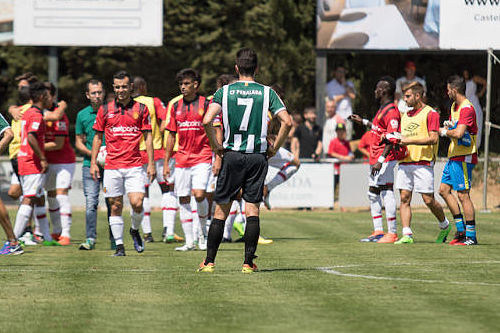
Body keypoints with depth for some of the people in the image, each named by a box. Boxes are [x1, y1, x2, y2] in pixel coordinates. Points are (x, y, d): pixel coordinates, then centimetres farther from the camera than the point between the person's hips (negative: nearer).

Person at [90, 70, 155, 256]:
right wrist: (93, 162, 5)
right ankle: (119, 246, 9)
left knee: (137, 203, -13)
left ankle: (135, 230, 16)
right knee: (115, 206, 2)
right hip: (112, 166, 1)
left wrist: (151, 163, 0)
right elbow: (98, 137, 12)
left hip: (134, 166, -1)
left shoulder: (141, 109, 5)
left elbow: (148, 137, 6)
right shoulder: (105, 110, 6)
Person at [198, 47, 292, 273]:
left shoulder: (224, 91, 0)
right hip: (258, 156, 0)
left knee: (221, 210, 5)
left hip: (232, 155, 0)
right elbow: (287, 122, -7)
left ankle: (209, 262, 6)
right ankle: (248, 262, -1)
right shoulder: (267, 92, 1)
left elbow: (207, 121, -12)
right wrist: (274, 148, 3)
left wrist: (216, 145, 0)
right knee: (252, 210, 2)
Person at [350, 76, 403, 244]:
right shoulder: (383, 109, 16)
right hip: (376, 158, 11)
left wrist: (381, 160, -26)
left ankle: (392, 233, -9)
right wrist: (363, 121, 43)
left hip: (386, 159, -11)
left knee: (386, 192, -10)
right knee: (373, 193, 13)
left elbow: (392, 139, -22)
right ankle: (378, 231, 19)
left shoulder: (391, 111, -16)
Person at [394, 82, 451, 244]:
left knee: (428, 200, -3)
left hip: (423, 163, -6)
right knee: (404, 198, -4)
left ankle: (444, 226, 21)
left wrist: (410, 140, -17)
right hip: (405, 162, 6)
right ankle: (407, 235, -6)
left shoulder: (430, 114, -4)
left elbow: (433, 139, -12)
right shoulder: (405, 115, 19)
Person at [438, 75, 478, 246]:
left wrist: (445, 131, -10)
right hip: (454, 156, 11)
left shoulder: (467, 109, -17)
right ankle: (461, 230, 17)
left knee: (463, 195, -9)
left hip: (464, 158, -10)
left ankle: (471, 237, -6)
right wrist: (449, 126, 2)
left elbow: (458, 133, -29)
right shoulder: (454, 106, 15)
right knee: (444, 190, 12)